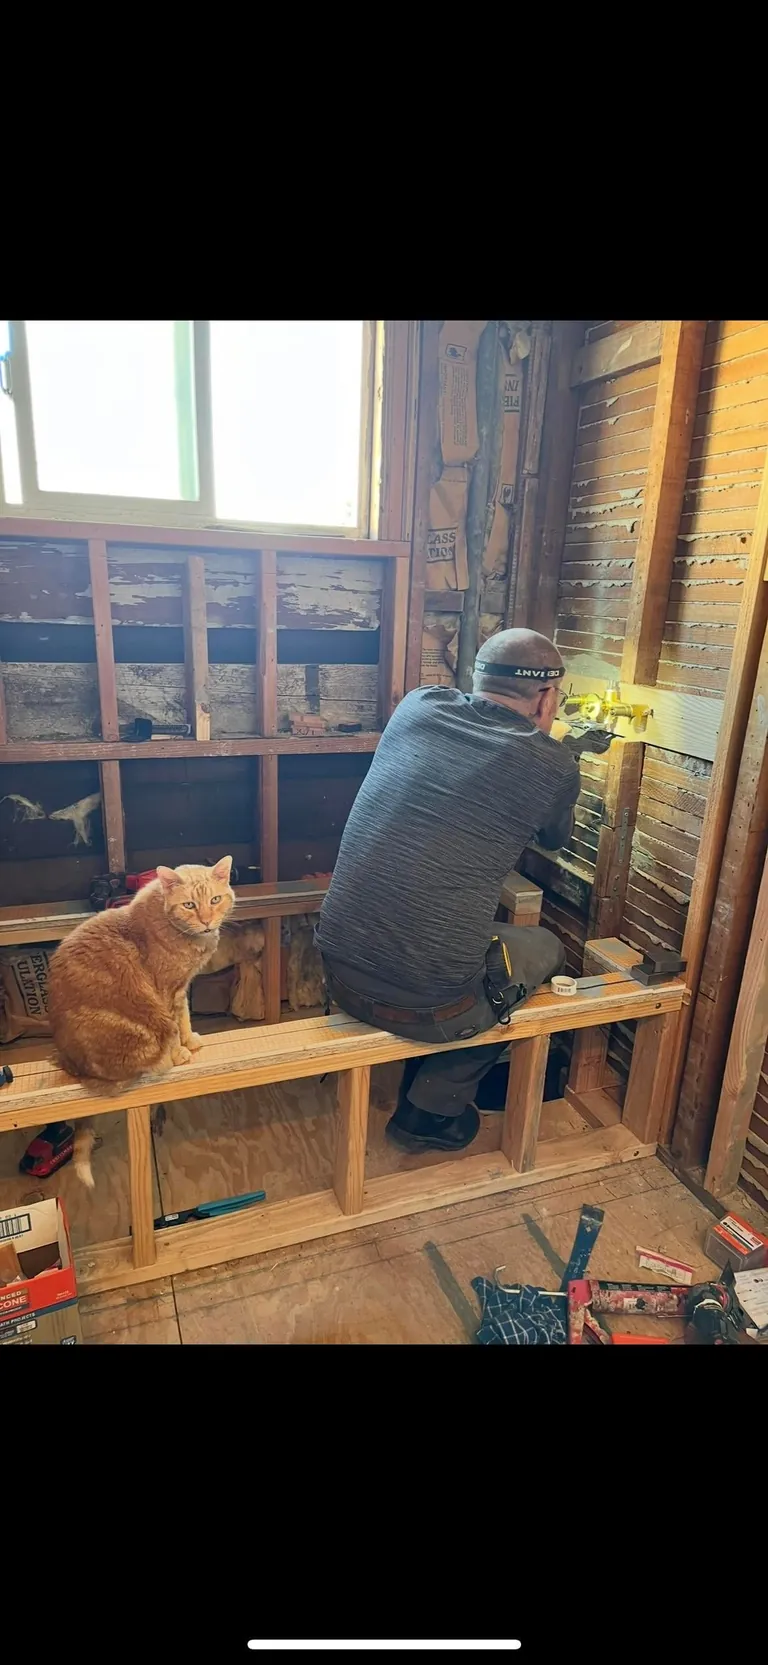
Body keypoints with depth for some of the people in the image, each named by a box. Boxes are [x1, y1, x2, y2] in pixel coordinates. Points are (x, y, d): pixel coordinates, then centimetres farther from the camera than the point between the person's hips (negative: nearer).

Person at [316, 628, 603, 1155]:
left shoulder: (417, 707, 4)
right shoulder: (552, 766, -8)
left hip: (339, 975, 6)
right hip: (430, 1007, -5)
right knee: (546, 948, 22)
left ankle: (418, 1090, 43)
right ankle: (430, 1110, 28)